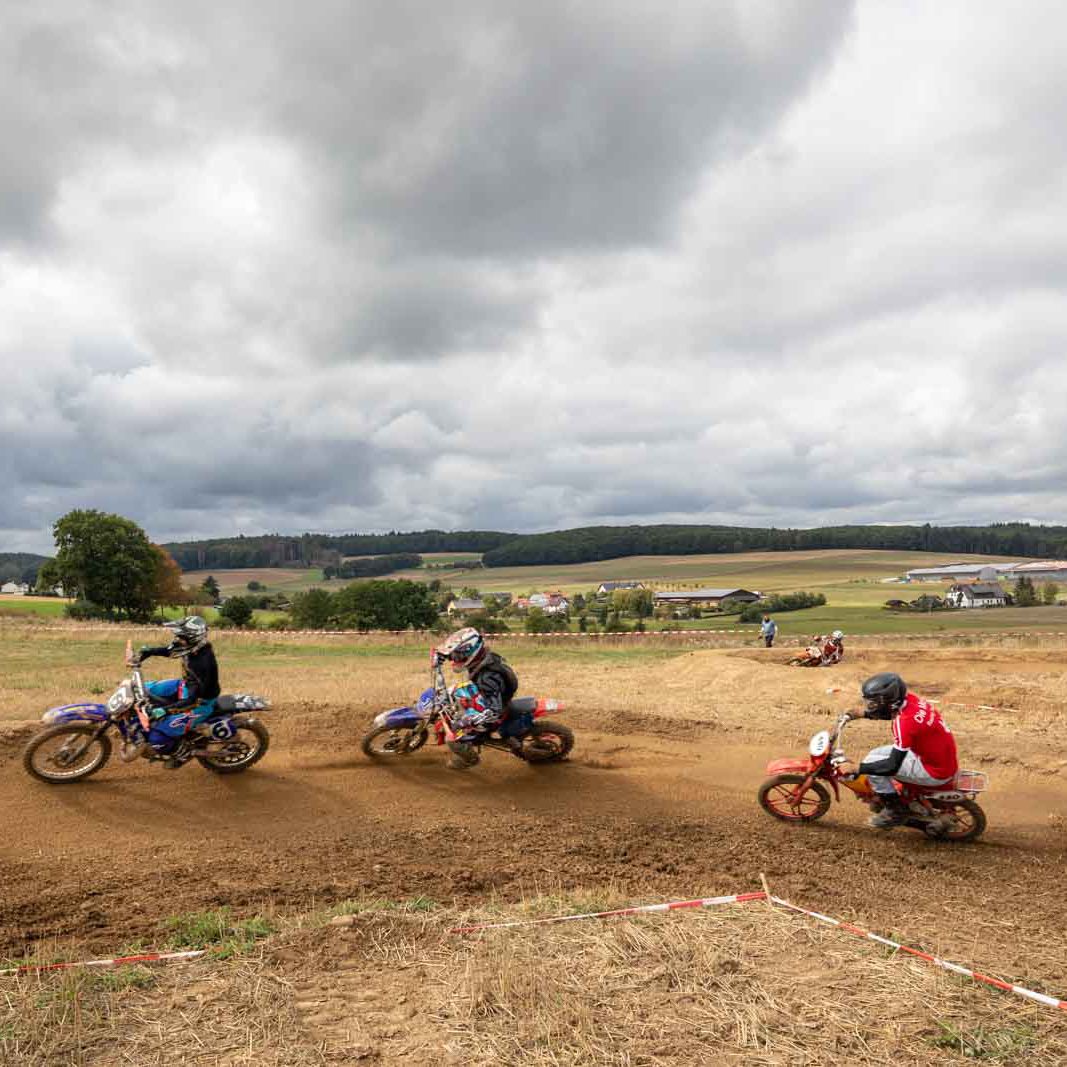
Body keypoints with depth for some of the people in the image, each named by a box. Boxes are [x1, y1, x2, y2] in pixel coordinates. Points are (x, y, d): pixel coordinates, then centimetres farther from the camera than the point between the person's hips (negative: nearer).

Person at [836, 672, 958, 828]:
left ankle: (896, 811, 4)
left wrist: (855, 768, -23)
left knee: (872, 762, -9)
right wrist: (863, 714, 11)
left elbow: (893, 766, -28)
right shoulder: (908, 699, -6)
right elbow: (892, 711, 20)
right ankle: (884, 799, 31)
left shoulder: (905, 722, -30)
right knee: (878, 754, 16)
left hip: (936, 772, -9)